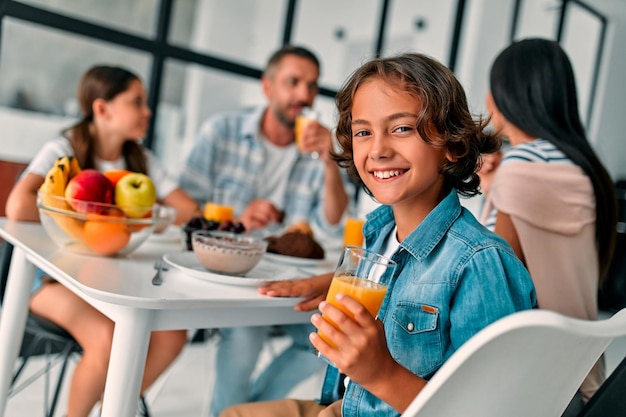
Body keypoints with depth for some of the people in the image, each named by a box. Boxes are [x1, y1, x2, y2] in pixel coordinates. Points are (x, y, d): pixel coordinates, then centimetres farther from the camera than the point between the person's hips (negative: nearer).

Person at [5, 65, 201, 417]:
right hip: (53, 275, -5)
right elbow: (18, 207, -27)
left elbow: (191, 212, -4)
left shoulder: (142, 160, 6)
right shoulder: (64, 151, -9)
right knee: (108, 338, -31)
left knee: (172, 335, -18)